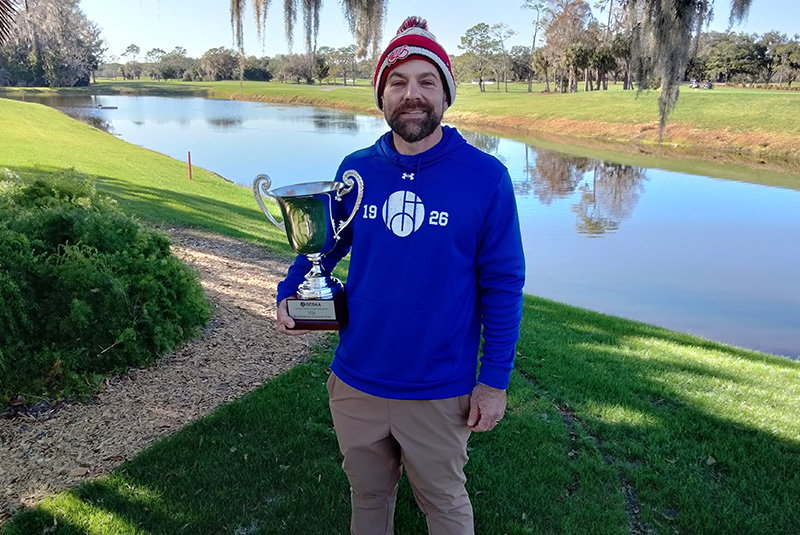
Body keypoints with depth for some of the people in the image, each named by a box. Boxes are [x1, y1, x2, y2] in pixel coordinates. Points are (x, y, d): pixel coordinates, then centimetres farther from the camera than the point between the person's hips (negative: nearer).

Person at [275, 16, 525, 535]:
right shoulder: (355, 169, -3)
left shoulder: (486, 177, -12)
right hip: (355, 383, 3)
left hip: (439, 393, -3)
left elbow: (503, 285, -8)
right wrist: (288, 294, -6)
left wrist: (494, 380, -8)